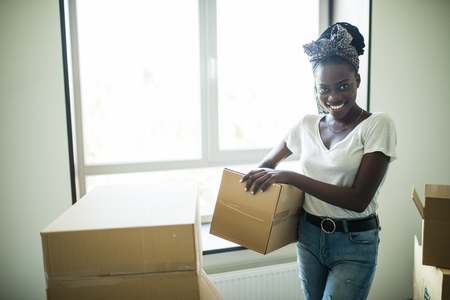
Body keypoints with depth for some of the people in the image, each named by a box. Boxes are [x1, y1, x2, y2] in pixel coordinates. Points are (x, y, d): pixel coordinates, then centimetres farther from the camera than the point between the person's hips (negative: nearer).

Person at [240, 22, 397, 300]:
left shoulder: (379, 125, -12)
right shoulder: (308, 124, 1)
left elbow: (359, 199, -19)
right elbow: (269, 162, 15)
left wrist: (291, 177, -24)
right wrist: (256, 180, -8)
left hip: (354, 246, -4)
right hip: (309, 237, 4)